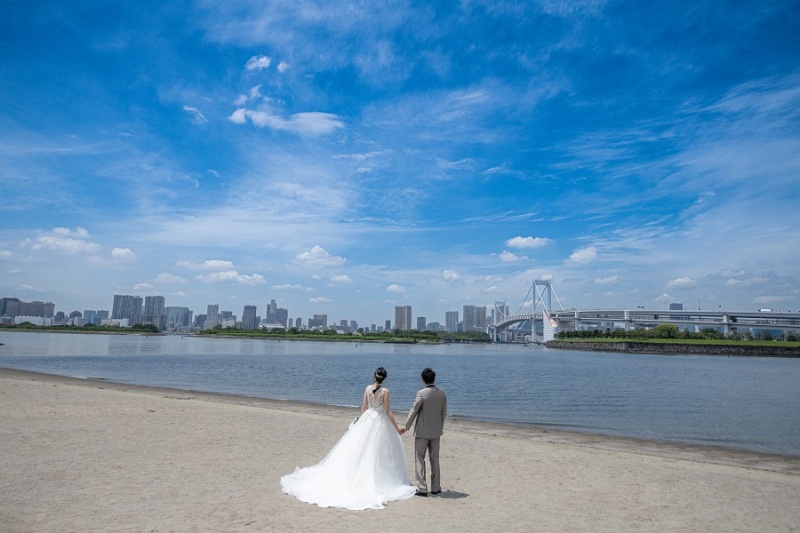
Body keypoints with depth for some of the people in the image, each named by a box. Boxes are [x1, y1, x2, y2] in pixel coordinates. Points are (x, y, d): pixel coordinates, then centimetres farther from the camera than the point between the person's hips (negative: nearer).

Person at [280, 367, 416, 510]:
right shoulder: (385, 391, -14)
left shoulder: (367, 388, 0)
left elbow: (364, 408, 7)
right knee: (380, 451, 4)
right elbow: (387, 411, -13)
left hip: (367, 419, 4)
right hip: (381, 421, -4)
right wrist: (396, 427, -5)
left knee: (360, 448, 13)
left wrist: (362, 421, 21)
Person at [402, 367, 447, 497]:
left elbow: (413, 411, -11)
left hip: (422, 431, -5)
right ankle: (436, 488, 21)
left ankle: (422, 488, 5)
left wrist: (406, 427, 0)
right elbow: (444, 412, 6)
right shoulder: (442, 393, -2)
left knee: (419, 459, 5)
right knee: (435, 459, 14)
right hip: (436, 431, 5)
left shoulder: (421, 393, -17)